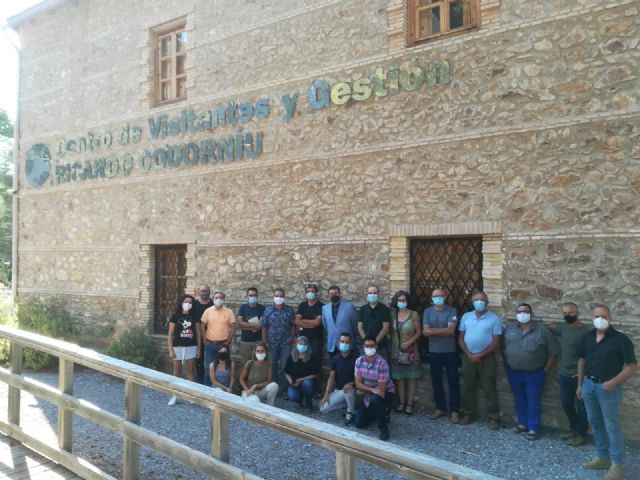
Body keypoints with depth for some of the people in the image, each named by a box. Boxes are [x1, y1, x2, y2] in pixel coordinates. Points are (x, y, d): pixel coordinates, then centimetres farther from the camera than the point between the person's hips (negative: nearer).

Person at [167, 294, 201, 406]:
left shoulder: (194, 317, 3)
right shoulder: (175, 317, -2)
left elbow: (198, 333, 6)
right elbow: (170, 334, -2)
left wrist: (198, 348, 2)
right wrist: (170, 350, -7)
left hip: (191, 347, 1)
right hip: (178, 347, -1)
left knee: (191, 371, 5)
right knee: (176, 372, 5)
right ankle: (175, 396, 12)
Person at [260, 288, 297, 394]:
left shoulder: (289, 310, 2)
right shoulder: (268, 310, 3)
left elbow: (293, 325, 5)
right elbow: (264, 326, 3)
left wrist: (292, 337, -7)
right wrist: (264, 341, -2)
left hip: (286, 343, -1)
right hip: (272, 344, 1)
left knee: (284, 366, 0)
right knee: (272, 366, 9)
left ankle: (283, 388, 10)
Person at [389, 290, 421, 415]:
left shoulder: (413, 314, -6)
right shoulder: (393, 314, 2)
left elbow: (418, 332, -5)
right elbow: (390, 331, 6)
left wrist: (409, 342, -15)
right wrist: (390, 343, -6)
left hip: (410, 351, -2)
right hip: (396, 351, 2)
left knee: (411, 377, 1)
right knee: (399, 377, 5)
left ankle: (409, 404, 8)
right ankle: (401, 402, 15)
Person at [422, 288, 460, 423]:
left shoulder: (451, 311, -5)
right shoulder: (427, 312, 2)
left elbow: (451, 330, -17)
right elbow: (425, 332, -7)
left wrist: (432, 330, -15)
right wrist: (443, 331, -17)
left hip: (450, 352, -3)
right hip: (434, 352, 3)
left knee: (453, 381, 2)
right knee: (436, 381, 10)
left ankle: (454, 411, 11)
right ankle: (440, 408, 23)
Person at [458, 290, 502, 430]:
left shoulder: (494, 318, -5)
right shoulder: (466, 317, 6)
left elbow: (496, 342, -8)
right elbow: (461, 338, 7)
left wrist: (480, 355, -13)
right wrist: (469, 354, -7)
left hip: (487, 358, -3)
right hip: (468, 357, 3)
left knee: (489, 389, 1)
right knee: (468, 388, 10)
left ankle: (493, 418, 9)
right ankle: (468, 414, 22)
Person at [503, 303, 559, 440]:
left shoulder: (542, 331, -9)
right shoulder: (509, 328, 0)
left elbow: (553, 352, -5)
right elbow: (503, 347, 9)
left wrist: (546, 370, -6)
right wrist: (507, 363, 5)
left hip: (534, 373, -3)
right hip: (514, 372, 3)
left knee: (533, 401, 3)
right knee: (520, 400, 16)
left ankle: (533, 428, 12)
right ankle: (523, 423, 29)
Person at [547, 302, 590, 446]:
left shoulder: (585, 331, -18)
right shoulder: (562, 327, 1)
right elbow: (551, 328, 23)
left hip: (579, 375, -6)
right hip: (564, 374, 7)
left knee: (581, 405, 6)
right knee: (566, 403, 16)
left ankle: (581, 434, 19)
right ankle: (574, 429, 34)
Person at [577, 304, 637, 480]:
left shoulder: (620, 339, -12)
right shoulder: (586, 337, 4)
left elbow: (632, 366, -11)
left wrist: (613, 382, -18)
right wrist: (580, 384, 15)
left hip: (608, 387, -6)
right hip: (589, 384, 6)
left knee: (611, 425, 0)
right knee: (595, 423, 14)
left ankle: (617, 464, 11)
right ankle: (602, 457, 28)